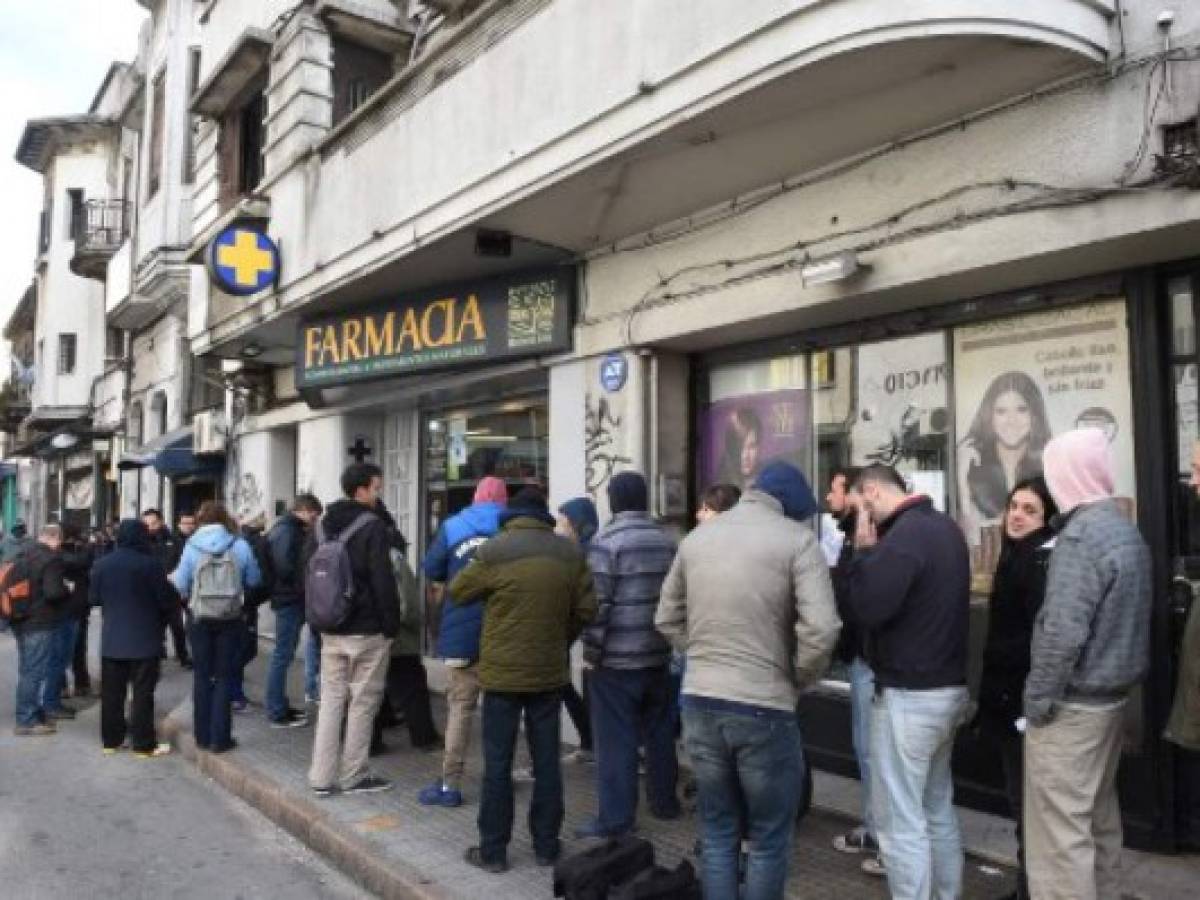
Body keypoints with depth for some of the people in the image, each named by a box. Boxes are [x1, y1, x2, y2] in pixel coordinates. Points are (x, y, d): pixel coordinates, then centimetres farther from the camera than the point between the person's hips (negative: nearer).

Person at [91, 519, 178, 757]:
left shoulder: (102, 564, -1)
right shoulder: (150, 564, -15)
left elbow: (93, 598, 7)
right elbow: (168, 600, -13)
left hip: (111, 639, 4)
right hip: (144, 639, -4)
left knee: (111, 692, 14)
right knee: (142, 693, 1)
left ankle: (111, 740, 22)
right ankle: (144, 744, 5)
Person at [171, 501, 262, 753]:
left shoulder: (192, 546, -7)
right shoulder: (240, 545, -8)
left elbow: (181, 585, -5)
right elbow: (254, 580, -2)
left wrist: (173, 577, 18)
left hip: (201, 618, 1)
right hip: (231, 618, 0)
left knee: (202, 676, 13)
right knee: (225, 676, 7)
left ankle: (203, 735, 19)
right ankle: (220, 738, 7)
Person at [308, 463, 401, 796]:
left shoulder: (322, 525, 11)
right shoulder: (373, 526, -13)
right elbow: (383, 581, -17)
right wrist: (392, 624, -9)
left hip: (331, 630, 7)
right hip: (367, 630, -7)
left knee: (331, 699, 12)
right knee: (363, 701, 4)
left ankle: (322, 777, 15)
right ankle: (353, 776, 11)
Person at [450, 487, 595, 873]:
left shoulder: (494, 551, -11)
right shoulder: (570, 552, 0)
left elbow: (458, 592, 1)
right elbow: (586, 609, 2)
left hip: (502, 672, -3)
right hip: (550, 672, 3)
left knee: (497, 764, 7)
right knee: (547, 760, 13)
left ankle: (493, 850, 16)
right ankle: (547, 845, 22)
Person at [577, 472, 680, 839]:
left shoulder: (606, 540, -13)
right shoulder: (667, 540, 6)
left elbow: (597, 603, -16)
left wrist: (591, 652, -7)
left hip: (616, 659, -6)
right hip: (658, 656, 6)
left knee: (616, 740, 1)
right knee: (660, 732, 18)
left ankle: (616, 819, 6)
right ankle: (664, 801, 31)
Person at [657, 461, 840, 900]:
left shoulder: (696, 538, 8)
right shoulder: (797, 539, -8)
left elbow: (667, 619, 13)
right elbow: (820, 630, -17)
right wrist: (798, 680, -1)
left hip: (699, 701, 5)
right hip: (764, 707, -5)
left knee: (718, 833, 19)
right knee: (769, 840, 14)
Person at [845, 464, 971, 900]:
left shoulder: (904, 535, -21)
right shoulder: (946, 526, 8)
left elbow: (864, 609, -23)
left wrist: (864, 549, -13)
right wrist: (875, 549, 6)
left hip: (909, 696, -10)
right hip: (949, 687, 10)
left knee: (898, 820, 0)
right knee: (938, 808, 21)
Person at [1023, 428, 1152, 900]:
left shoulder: (1081, 534, -21)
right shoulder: (1126, 528, 8)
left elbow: (1063, 630, -26)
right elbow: (1122, 618, 15)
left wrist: (1037, 697, -16)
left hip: (1073, 703, -10)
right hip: (1111, 694, 10)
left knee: (1059, 827, -1)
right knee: (1099, 813, 20)